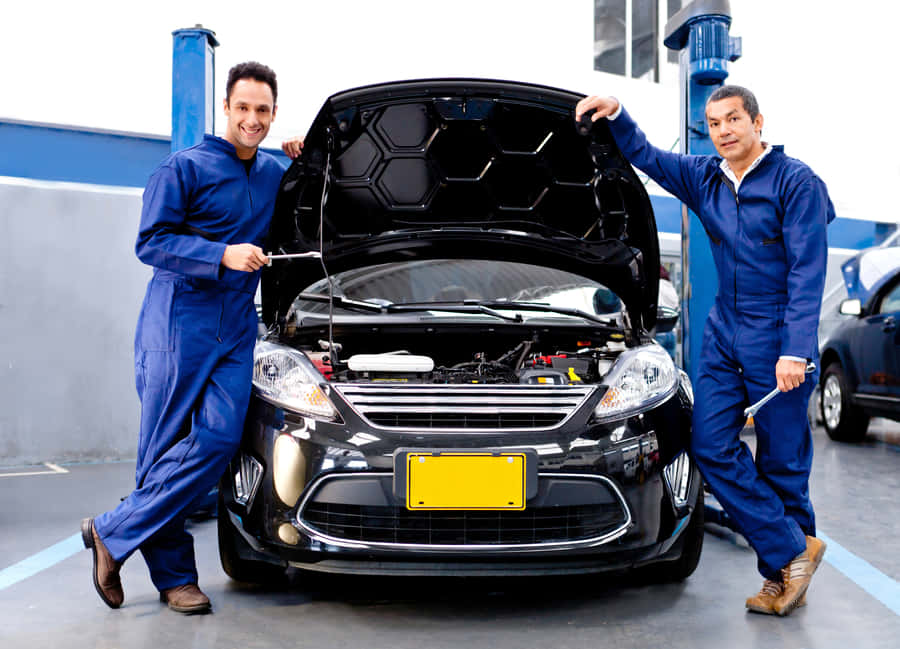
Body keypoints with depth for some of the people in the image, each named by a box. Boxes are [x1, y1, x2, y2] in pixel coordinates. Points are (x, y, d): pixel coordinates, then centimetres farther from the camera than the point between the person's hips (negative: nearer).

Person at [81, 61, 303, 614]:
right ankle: (174, 575, 11)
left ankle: (114, 534, 2)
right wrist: (222, 255, -18)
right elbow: (151, 242, -6)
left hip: (237, 329, 5)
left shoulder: (275, 173, 16)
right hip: (179, 324, -4)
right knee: (164, 448, -1)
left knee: (218, 440, -10)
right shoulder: (185, 168, -1)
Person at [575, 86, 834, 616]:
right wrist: (616, 115, 2)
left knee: (782, 460, 1)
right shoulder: (704, 178, 10)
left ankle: (782, 573, 16)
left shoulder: (796, 182, -7)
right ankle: (793, 552, 4)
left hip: (777, 339, -6)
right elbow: (646, 157, 21)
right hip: (724, 334, 6)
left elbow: (808, 271, -13)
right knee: (712, 445, -5)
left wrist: (795, 351, -19)